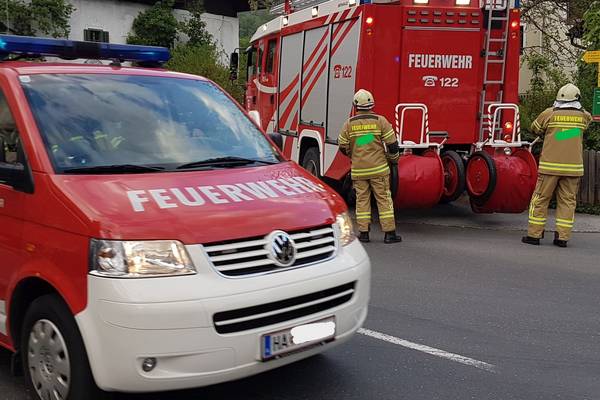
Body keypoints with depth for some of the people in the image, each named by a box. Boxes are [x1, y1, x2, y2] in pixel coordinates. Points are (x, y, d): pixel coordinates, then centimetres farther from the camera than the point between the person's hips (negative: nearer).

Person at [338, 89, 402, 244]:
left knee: (362, 199, 9)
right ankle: (389, 233, 3)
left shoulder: (349, 123, 0)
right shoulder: (380, 121, -5)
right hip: (378, 168, -2)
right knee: (384, 199, 3)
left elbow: (343, 147, 7)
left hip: (358, 169, 2)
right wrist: (394, 160, 11)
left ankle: (363, 232, 10)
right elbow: (392, 144, -5)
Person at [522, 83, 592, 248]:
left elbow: (535, 128, 11)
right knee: (567, 201, 8)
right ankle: (562, 237, 6)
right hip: (573, 167, 2)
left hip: (550, 166, -2)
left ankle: (534, 234, 7)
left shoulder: (549, 114, -4)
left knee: (540, 199, 5)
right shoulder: (583, 116, 3)